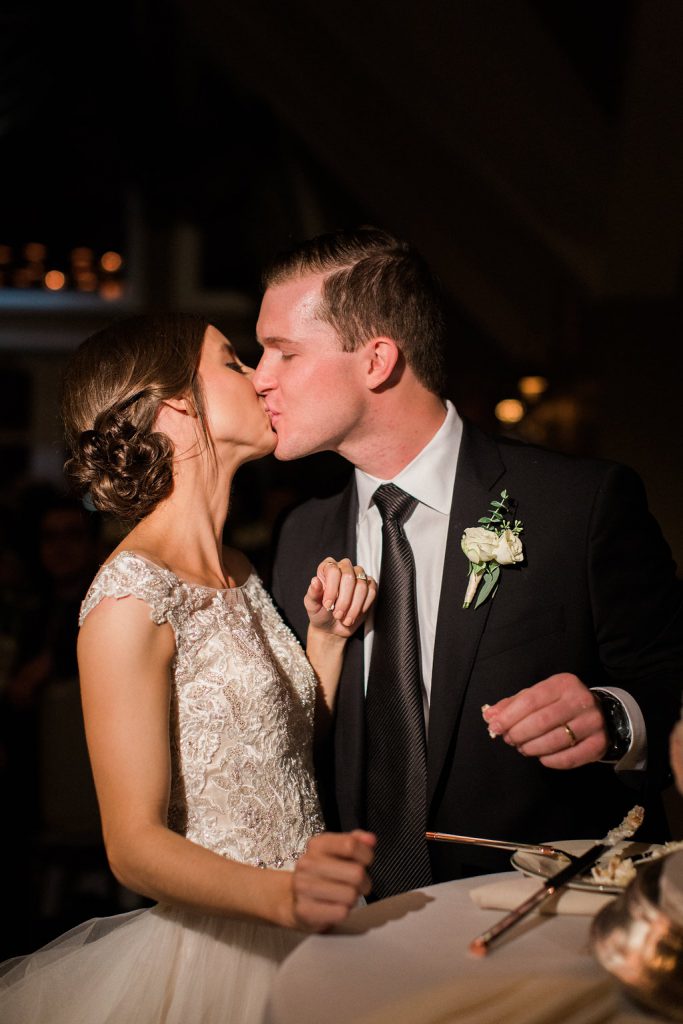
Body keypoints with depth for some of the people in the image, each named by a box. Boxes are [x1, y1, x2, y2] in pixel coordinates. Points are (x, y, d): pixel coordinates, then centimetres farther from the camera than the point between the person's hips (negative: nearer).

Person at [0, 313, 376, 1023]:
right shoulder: (132, 597, -19)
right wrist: (285, 897, -35)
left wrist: (326, 634, -3)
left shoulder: (238, 572, 7)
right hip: (217, 951, -8)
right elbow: (134, 844, -20)